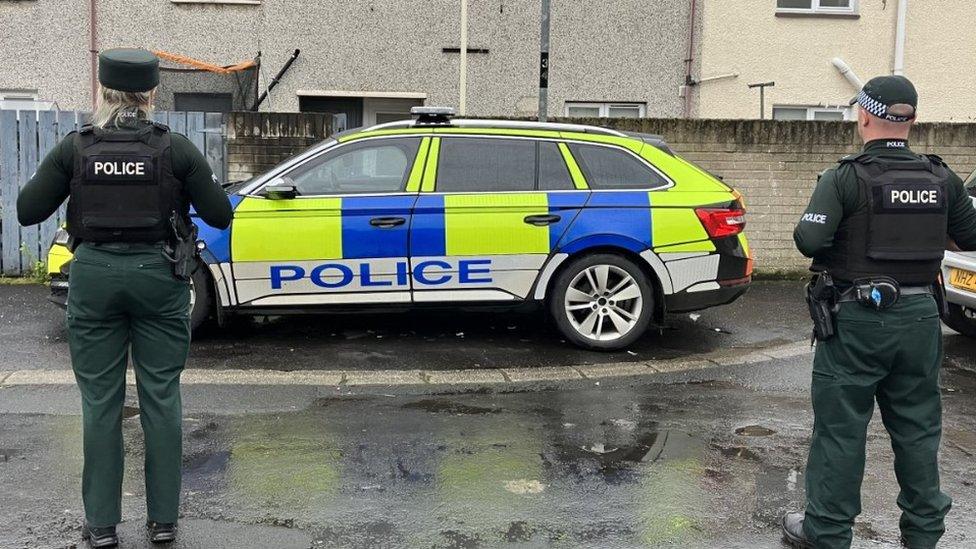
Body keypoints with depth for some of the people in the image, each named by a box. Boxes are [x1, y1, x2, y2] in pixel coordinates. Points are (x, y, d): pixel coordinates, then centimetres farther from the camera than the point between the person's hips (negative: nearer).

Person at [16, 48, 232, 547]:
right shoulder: (175, 149, -5)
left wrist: (57, 178, 18)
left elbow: (27, 211, 1)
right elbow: (220, 216, -2)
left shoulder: (75, 148, -3)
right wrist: (197, 185, 16)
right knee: (161, 397, 9)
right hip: (159, 277, 0)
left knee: (100, 401, 9)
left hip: (94, 276, 1)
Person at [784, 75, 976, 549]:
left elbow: (808, 240, -21)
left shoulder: (845, 178, -13)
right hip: (920, 316, 5)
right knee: (917, 429, 16)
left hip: (857, 319, -4)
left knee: (841, 429, 5)